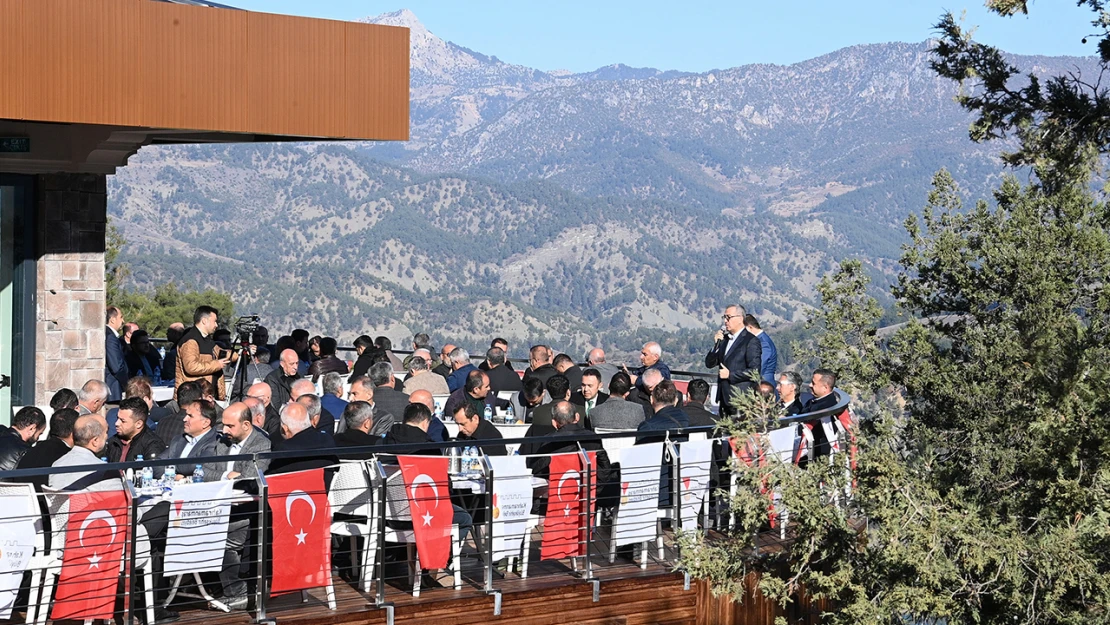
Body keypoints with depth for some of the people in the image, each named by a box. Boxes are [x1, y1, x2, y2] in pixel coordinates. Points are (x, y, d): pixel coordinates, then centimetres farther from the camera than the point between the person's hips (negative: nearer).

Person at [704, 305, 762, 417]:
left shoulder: (751, 341, -7)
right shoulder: (724, 339, 15)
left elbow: (754, 371, -14)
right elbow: (709, 364, 12)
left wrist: (730, 374, -14)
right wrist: (716, 344, -3)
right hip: (724, 398, 7)